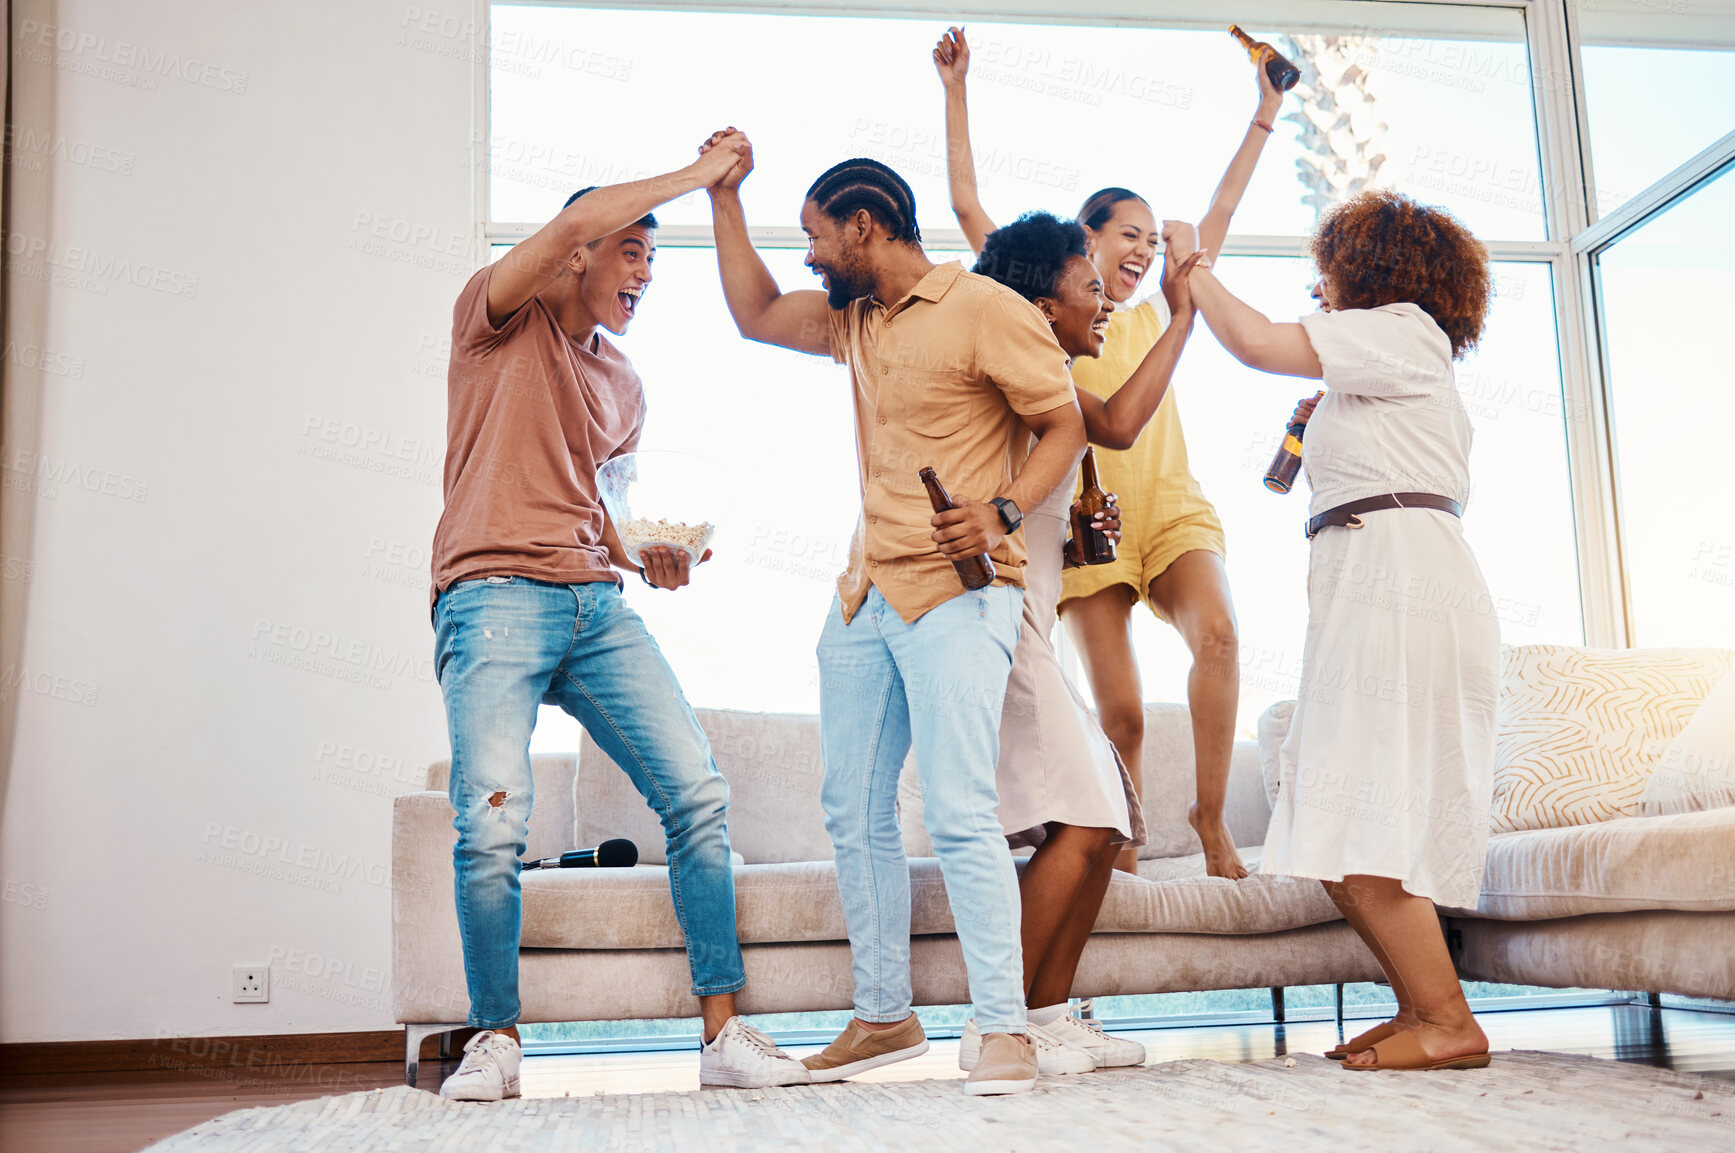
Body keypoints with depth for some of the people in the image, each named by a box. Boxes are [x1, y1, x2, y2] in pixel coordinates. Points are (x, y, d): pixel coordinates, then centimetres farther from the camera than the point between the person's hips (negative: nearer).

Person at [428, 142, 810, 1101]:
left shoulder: (623, 385, 24)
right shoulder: (498, 318, 6)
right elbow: (575, 223, -12)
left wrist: (648, 557, 11)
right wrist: (697, 173, -2)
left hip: (597, 605, 6)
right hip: (495, 593, -6)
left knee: (697, 793, -8)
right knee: (493, 823, -16)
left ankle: (724, 1032, -2)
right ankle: (495, 1040, 5)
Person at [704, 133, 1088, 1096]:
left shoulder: (985, 310, -6)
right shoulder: (851, 321, 18)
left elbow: (1066, 423, -6)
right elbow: (755, 315, 29)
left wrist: (1005, 511, -22)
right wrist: (724, 194, 25)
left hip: (958, 594, -8)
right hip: (864, 595, 8)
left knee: (958, 810, -17)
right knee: (854, 815, 10)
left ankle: (1005, 1031, -10)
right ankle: (883, 1017, 21)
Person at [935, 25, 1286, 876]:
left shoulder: (1154, 320, 21)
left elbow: (1219, 216, 26)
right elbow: (967, 206, 9)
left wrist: (1264, 117, 28)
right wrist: (955, 92, 9)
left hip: (1170, 509, 3)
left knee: (1217, 633, -26)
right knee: (1120, 712, -9)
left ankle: (1210, 815, -14)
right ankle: (1121, 850, 12)